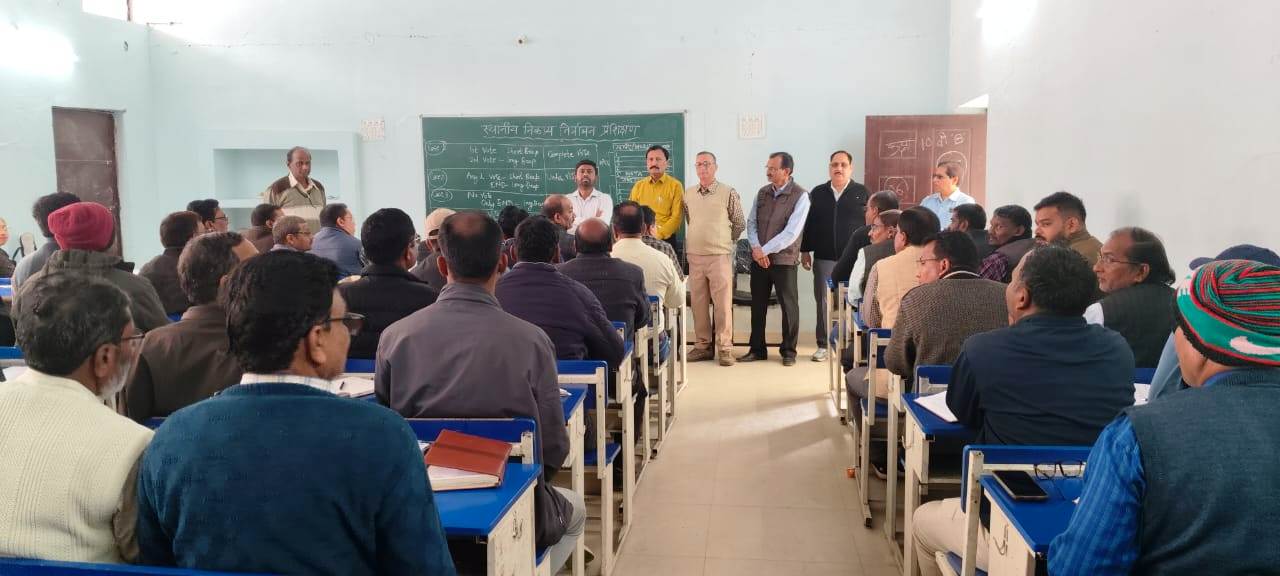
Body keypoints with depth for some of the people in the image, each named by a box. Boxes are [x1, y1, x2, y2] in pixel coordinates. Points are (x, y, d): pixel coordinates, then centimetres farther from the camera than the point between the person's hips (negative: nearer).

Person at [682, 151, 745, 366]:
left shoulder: (729, 193, -2)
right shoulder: (688, 194, 9)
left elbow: (740, 224, 6)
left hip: (720, 256, -4)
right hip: (694, 257, 4)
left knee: (723, 304, -4)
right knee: (698, 303, 7)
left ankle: (724, 348, 3)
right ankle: (702, 345, 16)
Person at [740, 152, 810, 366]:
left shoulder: (800, 196, -9)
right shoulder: (762, 193, 9)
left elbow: (791, 232, -16)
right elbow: (751, 222, 9)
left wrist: (765, 250, -15)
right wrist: (756, 248, -8)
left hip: (783, 259, -5)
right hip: (758, 258, 5)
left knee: (789, 306, 4)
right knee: (758, 305, 10)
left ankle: (788, 351, 16)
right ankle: (757, 349, 21)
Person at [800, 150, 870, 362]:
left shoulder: (861, 192, 4)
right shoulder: (818, 193, 10)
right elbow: (809, 223, 12)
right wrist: (805, 250, 8)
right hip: (824, 258, 2)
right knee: (823, 301, 3)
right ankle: (823, 345, 11)